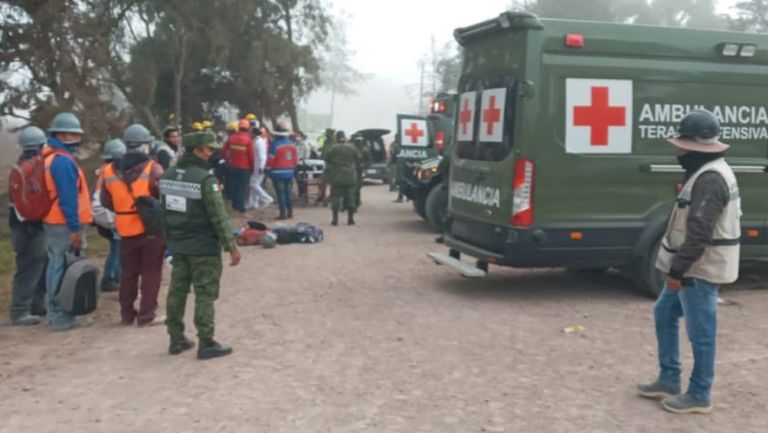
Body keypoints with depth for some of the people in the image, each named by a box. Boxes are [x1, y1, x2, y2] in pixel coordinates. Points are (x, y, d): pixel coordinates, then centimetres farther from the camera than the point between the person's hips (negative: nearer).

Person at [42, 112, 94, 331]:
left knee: (56, 267, 15)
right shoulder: (63, 161, -17)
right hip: (65, 225, -10)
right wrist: (75, 228, -21)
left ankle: (55, 312, 22)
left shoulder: (50, 158, 15)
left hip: (52, 222, 10)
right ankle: (61, 317, -2)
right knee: (64, 270, -6)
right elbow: (68, 198, -21)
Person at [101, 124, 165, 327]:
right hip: (151, 228, -4)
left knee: (129, 273, 15)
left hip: (126, 229, 4)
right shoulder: (152, 168, -13)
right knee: (150, 272, 5)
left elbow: (106, 201, 8)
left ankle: (127, 314, 21)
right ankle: (147, 315, 7)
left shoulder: (111, 170, 2)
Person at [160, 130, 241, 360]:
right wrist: (231, 246, -14)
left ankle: (176, 339, 22)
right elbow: (218, 217, -19)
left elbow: (163, 210, 12)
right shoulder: (205, 179, -19)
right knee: (205, 295, 0)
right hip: (203, 247, -7)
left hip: (178, 245, 7)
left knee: (177, 291, 13)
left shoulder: (167, 176, 5)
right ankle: (206, 344, 6)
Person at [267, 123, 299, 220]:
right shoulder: (292, 144, 5)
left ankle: (283, 213, -2)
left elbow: (270, 160, -14)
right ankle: (290, 212, 18)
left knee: (280, 193, -2)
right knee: (288, 192, 13)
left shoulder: (275, 144, -14)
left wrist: (269, 166, 4)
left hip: (278, 172, -6)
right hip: (290, 172, 6)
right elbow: (296, 159, 8)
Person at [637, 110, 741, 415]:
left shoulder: (710, 179, -22)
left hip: (701, 270, -11)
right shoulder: (706, 172, 13)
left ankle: (699, 395, 14)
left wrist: (677, 270, -22)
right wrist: (677, 268, 19)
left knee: (700, 333, 1)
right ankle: (668, 380, 28)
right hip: (693, 267, 11)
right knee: (664, 314, 18)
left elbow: (699, 233, -25)